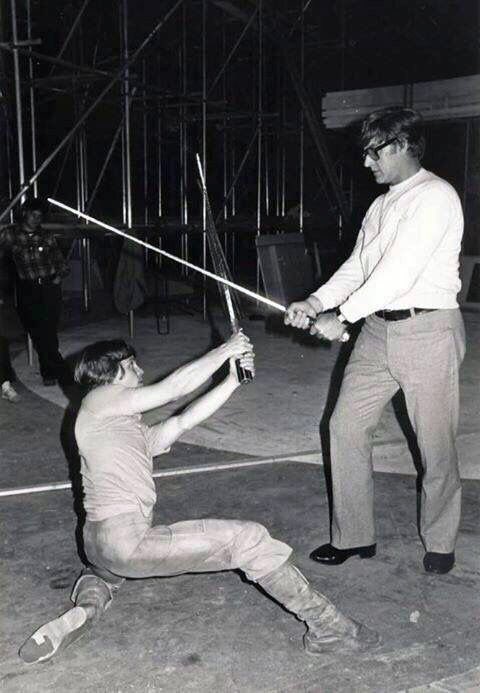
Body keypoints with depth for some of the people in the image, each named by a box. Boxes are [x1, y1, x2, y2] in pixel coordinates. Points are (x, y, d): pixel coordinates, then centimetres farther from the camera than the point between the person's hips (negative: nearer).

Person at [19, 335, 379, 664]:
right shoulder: (99, 401, -4)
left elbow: (184, 420, 12)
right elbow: (174, 388, -9)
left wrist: (234, 379, 7)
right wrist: (225, 351, -1)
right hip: (126, 538, -10)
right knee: (249, 538, -11)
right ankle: (327, 626, -2)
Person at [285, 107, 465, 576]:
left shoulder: (435, 196, -11)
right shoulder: (382, 204, 17)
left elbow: (400, 269, -20)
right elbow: (356, 266, 13)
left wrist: (342, 316, -20)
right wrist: (316, 303, -2)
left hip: (427, 329, -8)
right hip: (377, 328, 8)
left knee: (435, 443, 3)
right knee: (346, 427, 5)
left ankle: (439, 543, 24)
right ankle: (353, 536, 18)